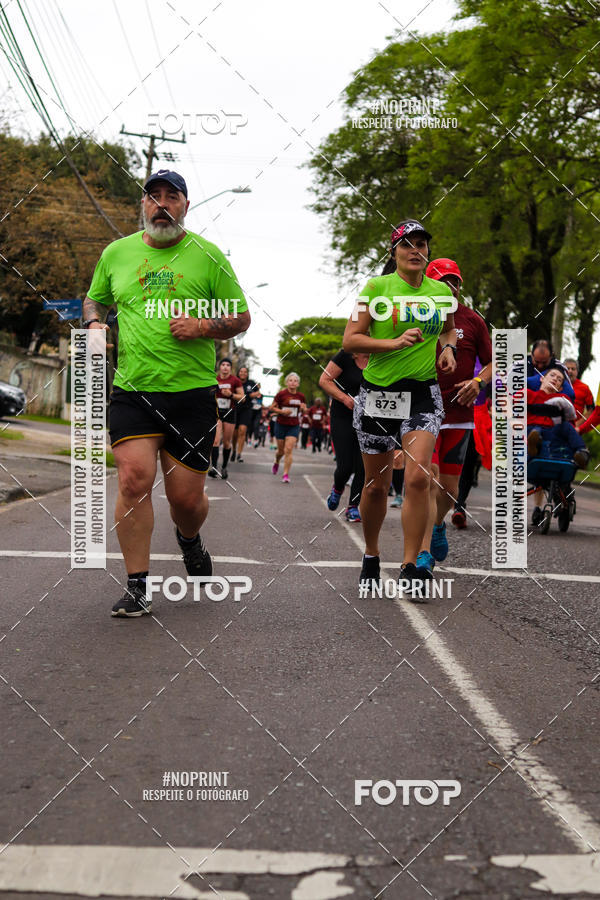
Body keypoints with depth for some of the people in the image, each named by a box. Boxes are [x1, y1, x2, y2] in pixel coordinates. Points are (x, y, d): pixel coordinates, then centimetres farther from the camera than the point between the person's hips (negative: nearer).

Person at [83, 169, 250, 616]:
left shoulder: (207, 256, 3)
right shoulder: (116, 253, 10)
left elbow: (241, 317, 6)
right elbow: (94, 299, 26)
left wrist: (204, 327, -13)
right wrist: (94, 323, 4)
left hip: (192, 393, -1)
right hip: (131, 390, 1)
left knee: (187, 498, 2)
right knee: (134, 478, -16)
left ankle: (190, 540, 40)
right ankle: (137, 587, -4)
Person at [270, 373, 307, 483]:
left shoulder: (301, 396, 1)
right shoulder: (281, 394, -8)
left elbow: (304, 411, 14)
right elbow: (272, 408, -1)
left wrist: (303, 408, -9)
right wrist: (282, 411, -18)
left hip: (294, 426, 1)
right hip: (281, 425, -1)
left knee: (288, 450, -11)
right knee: (281, 450, 10)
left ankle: (286, 474, -8)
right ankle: (276, 462, 45)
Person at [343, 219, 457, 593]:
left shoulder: (442, 292, 8)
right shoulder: (376, 287, -2)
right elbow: (350, 339, -6)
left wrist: (448, 347, 7)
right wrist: (393, 343, -18)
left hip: (423, 393, 1)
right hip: (378, 393, -1)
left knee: (418, 476, -17)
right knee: (376, 484, 6)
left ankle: (412, 566, -9)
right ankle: (371, 556, 29)